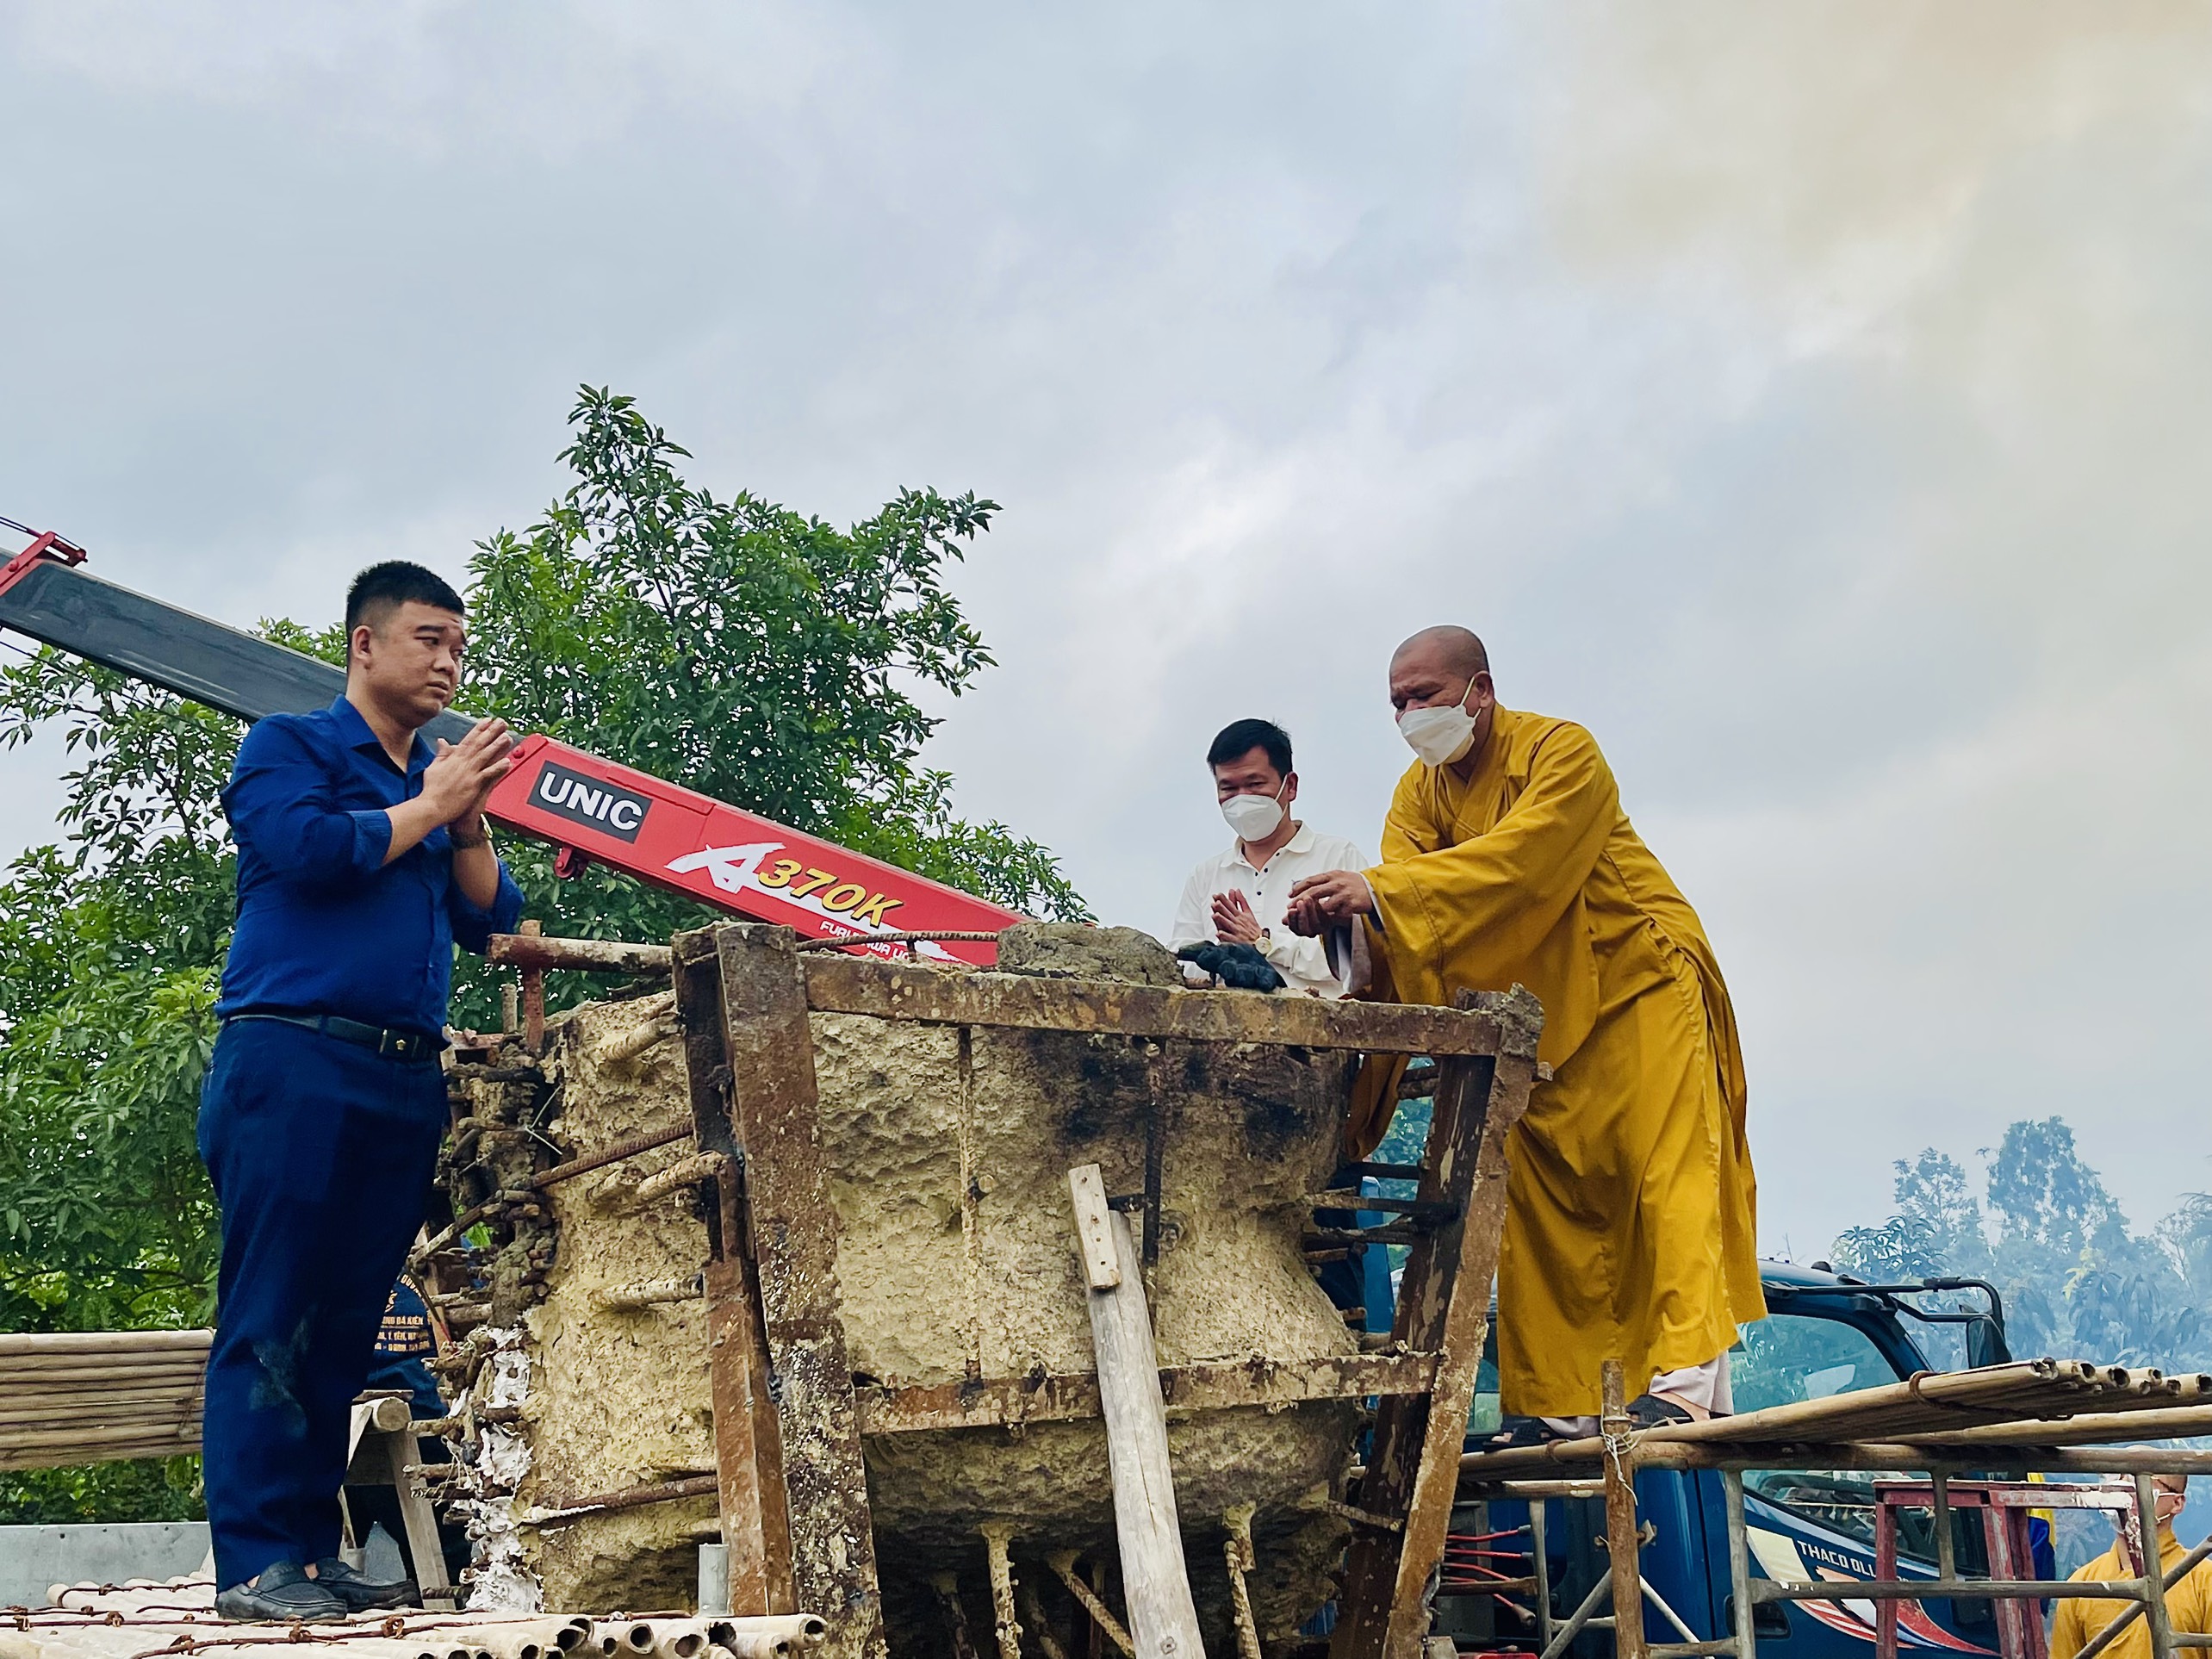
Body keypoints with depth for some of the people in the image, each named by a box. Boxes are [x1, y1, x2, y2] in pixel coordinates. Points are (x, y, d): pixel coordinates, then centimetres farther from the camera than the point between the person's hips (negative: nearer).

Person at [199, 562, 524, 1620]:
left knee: (345, 1323, 7)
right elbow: (310, 851, -13)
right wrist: (430, 805, -1)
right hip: (294, 1063, -6)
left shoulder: (440, 780, 21)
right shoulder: (289, 746, 6)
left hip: (405, 1082, 6)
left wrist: (469, 820, 2)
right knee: (269, 1314, -8)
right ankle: (254, 1563, -8)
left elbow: (490, 921, 16)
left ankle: (312, 1550, 11)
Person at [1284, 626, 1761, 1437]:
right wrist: (1348, 926, -35)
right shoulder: (1420, 790, 2)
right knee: (1535, 1197, 2)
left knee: (1668, 1165, -15)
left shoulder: (1563, 751, -17)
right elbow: (1397, 911, -11)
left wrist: (1380, 893, -42)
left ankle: (1686, 1377, -17)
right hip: (1536, 1012, 6)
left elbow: (1513, 860, -34)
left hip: (1637, 980, -6)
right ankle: (1555, 1402, 5)